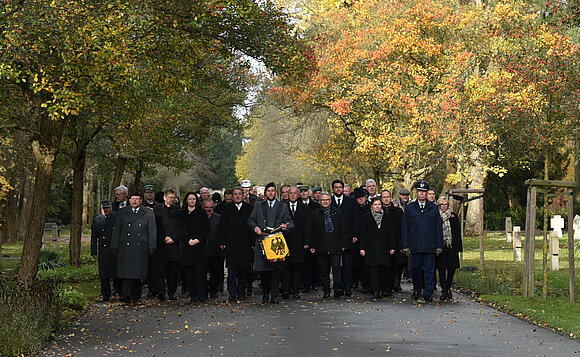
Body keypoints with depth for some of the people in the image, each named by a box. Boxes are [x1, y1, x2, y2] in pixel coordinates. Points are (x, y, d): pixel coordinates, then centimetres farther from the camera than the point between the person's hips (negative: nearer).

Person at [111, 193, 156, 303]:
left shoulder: (148, 213, 8)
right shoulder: (122, 212, 11)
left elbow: (152, 231, 6)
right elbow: (116, 230, 10)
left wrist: (152, 247, -1)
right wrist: (114, 247, 5)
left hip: (141, 248, 0)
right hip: (125, 248, 0)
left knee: (137, 273, 3)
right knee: (127, 272, -8)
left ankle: (136, 296, 13)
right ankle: (125, 295, -9)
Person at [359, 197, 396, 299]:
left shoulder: (386, 217, 9)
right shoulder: (367, 217, 5)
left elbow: (390, 233, 9)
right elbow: (363, 233, 3)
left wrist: (392, 247, 4)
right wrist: (362, 248, -3)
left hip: (384, 247, 2)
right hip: (371, 247, -2)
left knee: (383, 269, 1)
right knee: (373, 269, -8)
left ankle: (384, 290, 10)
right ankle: (376, 291, -8)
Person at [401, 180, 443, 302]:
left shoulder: (433, 208, 8)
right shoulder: (409, 208, 7)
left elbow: (438, 228, 7)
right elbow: (405, 228, 6)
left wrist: (439, 245, 1)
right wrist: (406, 246, 0)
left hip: (430, 246, 0)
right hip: (415, 245, 0)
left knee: (429, 270, -1)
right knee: (416, 268, 7)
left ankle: (428, 293, 3)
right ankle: (416, 291, 24)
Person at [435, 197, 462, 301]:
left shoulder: (453, 216, 10)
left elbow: (458, 232, 9)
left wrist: (459, 247, 2)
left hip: (451, 246, 1)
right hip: (440, 247, -1)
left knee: (452, 269, 0)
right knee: (441, 269, -2)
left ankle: (448, 288, 18)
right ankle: (444, 291, 2)